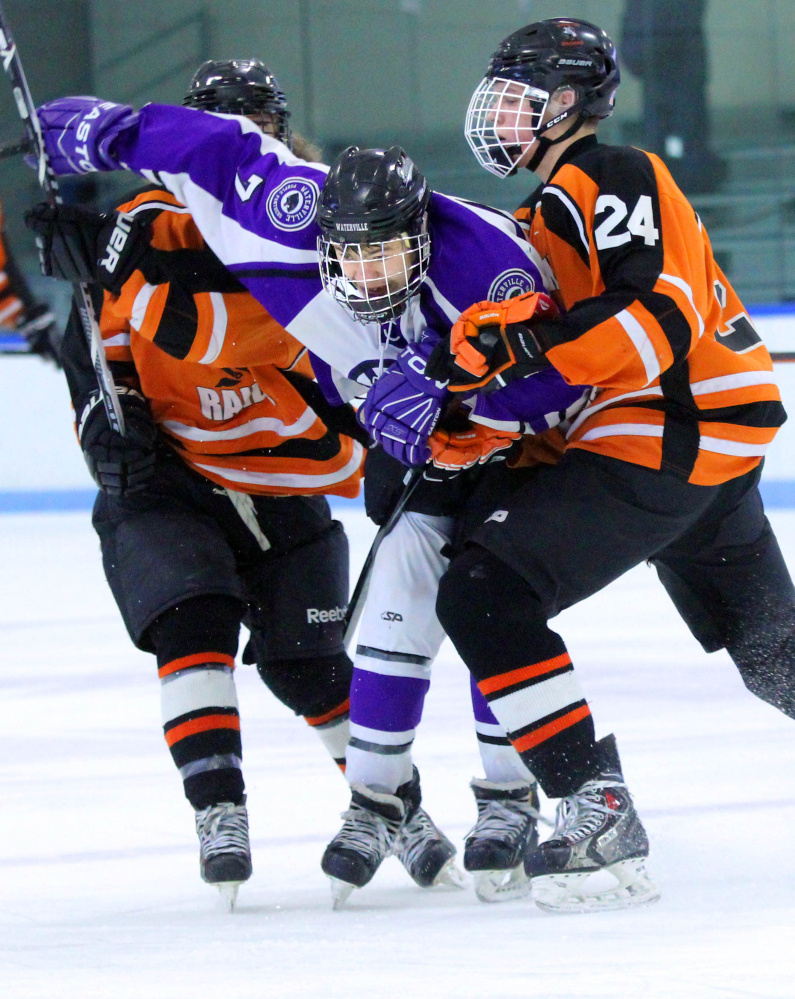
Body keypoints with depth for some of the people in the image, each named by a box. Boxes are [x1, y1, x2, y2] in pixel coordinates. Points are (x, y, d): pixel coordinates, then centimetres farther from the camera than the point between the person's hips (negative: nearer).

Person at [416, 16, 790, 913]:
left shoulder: (609, 179, -10)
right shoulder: (562, 201, 22)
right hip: (721, 450, 11)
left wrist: (525, 343, -30)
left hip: (666, 443, -11)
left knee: (484, 594, -15)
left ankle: (599, 812, -20)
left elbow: (659, 318, -23)